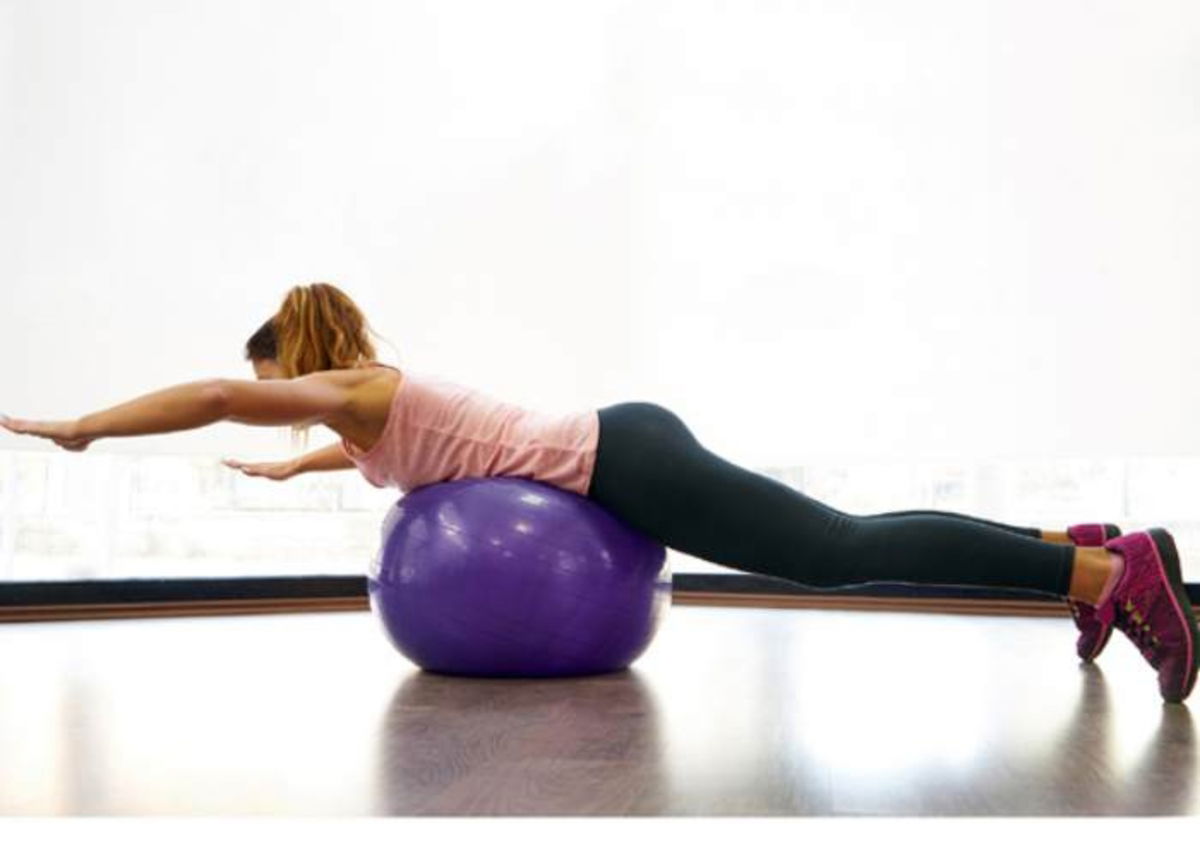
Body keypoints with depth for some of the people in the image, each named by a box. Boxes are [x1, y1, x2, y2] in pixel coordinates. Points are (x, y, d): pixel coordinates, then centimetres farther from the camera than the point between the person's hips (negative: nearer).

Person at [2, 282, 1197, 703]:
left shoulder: (350, 388, -1)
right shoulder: (377, 395, 23)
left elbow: (214, 397, -13)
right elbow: (379, 457, 47)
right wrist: (290, 468, 49)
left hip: (626, 467, -9)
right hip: (630, 448, 9)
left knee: (846, 553, -15)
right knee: (840, 546, 10)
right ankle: (1080, 549, 14)